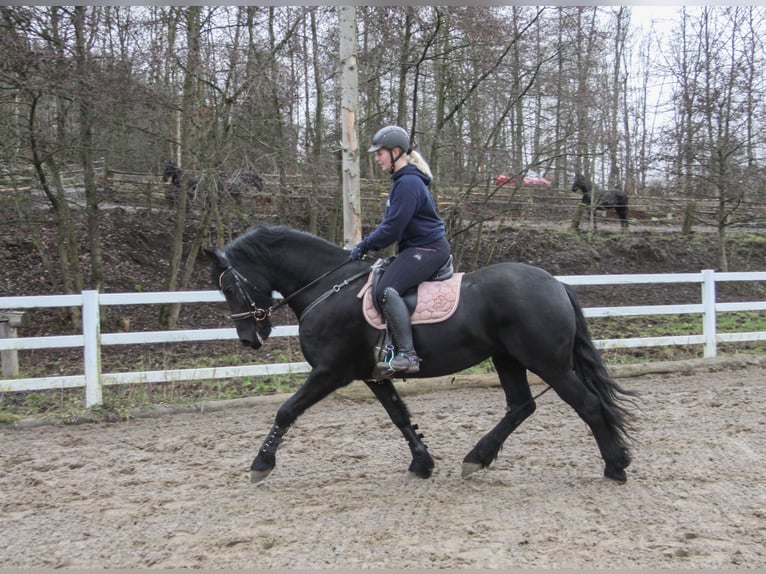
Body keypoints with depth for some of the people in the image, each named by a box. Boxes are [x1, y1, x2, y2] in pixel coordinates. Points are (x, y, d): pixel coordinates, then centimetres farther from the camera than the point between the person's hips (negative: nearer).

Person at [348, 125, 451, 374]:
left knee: (386, 290, -27)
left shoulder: (408, 183, -17)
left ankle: (407, 354, -32)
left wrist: (364, 246, -11)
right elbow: (390, 223, 22)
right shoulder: (402, 180, 16)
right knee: (380, 283, 17)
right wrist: (366, 245, 13)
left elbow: (392, 228, -20)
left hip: (428, 249, -12)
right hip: (417, 248, 12)